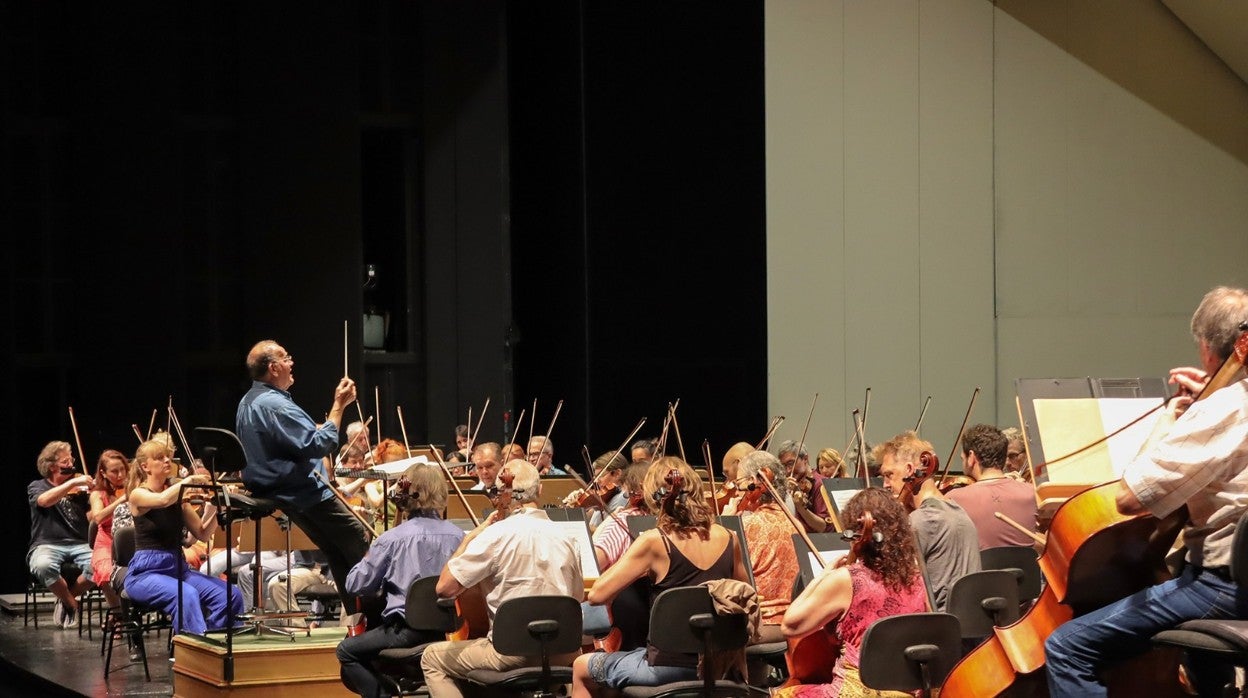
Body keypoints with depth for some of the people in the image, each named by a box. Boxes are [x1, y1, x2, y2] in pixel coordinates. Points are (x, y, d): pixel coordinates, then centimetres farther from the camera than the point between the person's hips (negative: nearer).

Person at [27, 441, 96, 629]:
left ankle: (67, 598, -3)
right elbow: (44, 500, -17)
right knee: (43, 566, -38)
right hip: (47, 545, -2)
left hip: (78, 544, 2)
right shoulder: (37, 487, 9)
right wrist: (72, 482, -24)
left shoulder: (78, 489, 16)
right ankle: (71, 603, -9)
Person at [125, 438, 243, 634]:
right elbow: (162, 500, -28)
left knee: (231, 595, -16)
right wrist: (190, 480, -20)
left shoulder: (178, 496, 13)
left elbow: (202, 534, 8)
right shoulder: (138, 494, -4)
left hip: (178, 567, 6)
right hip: (145, 572, -6)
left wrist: (213, 506, -6)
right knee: (187, 595, -36)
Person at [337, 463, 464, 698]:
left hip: (407, 630, -5)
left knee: (347, 652, 15)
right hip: (448, 629, 5)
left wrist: (369, 558, 14)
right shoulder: (458, 536, -4)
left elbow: (355, 585, -4)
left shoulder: (392, 539, -12)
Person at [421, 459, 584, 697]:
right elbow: (578, 598, 14)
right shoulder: (566, 538, 3)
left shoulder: (497, 535, -14)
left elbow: (445, 587, -13)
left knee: (432, 658, 17)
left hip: (513, 654, -6)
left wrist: (468, 539, -2)